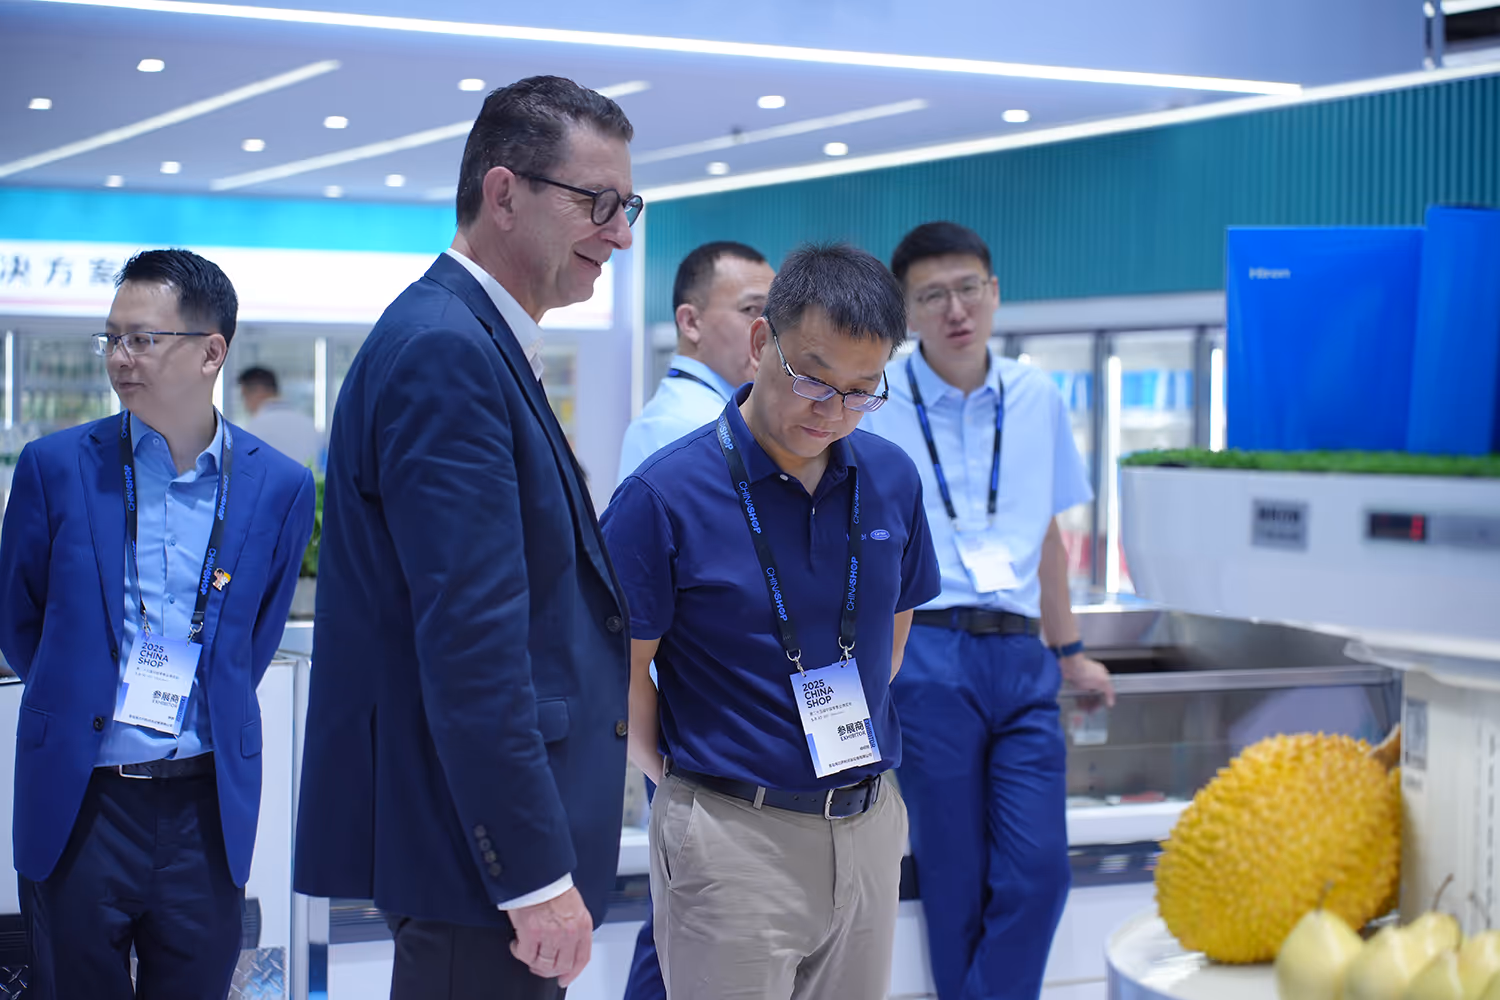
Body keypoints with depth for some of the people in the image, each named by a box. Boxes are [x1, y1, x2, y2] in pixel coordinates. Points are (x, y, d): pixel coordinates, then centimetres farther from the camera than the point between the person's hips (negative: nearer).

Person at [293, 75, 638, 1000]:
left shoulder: (472, 342, 15)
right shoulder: (444, 350, -18)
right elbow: (470, 639, -24)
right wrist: (538, 874, -23)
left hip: (490, 833, 10)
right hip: (484, 850, -10)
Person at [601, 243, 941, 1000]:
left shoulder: (891, 479, 3)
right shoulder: (663, 495, -12)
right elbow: (620, 671, -7)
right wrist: (682, 783, -1)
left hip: (867, 829, 5)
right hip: (734, 840, -5)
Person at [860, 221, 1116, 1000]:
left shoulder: (1036, 401, 11)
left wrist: (1068, 651, 25)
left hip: (1019, 657, 4)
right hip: (925, 652, -4)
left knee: (1038, 868, -3)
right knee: (956, 877, 1)